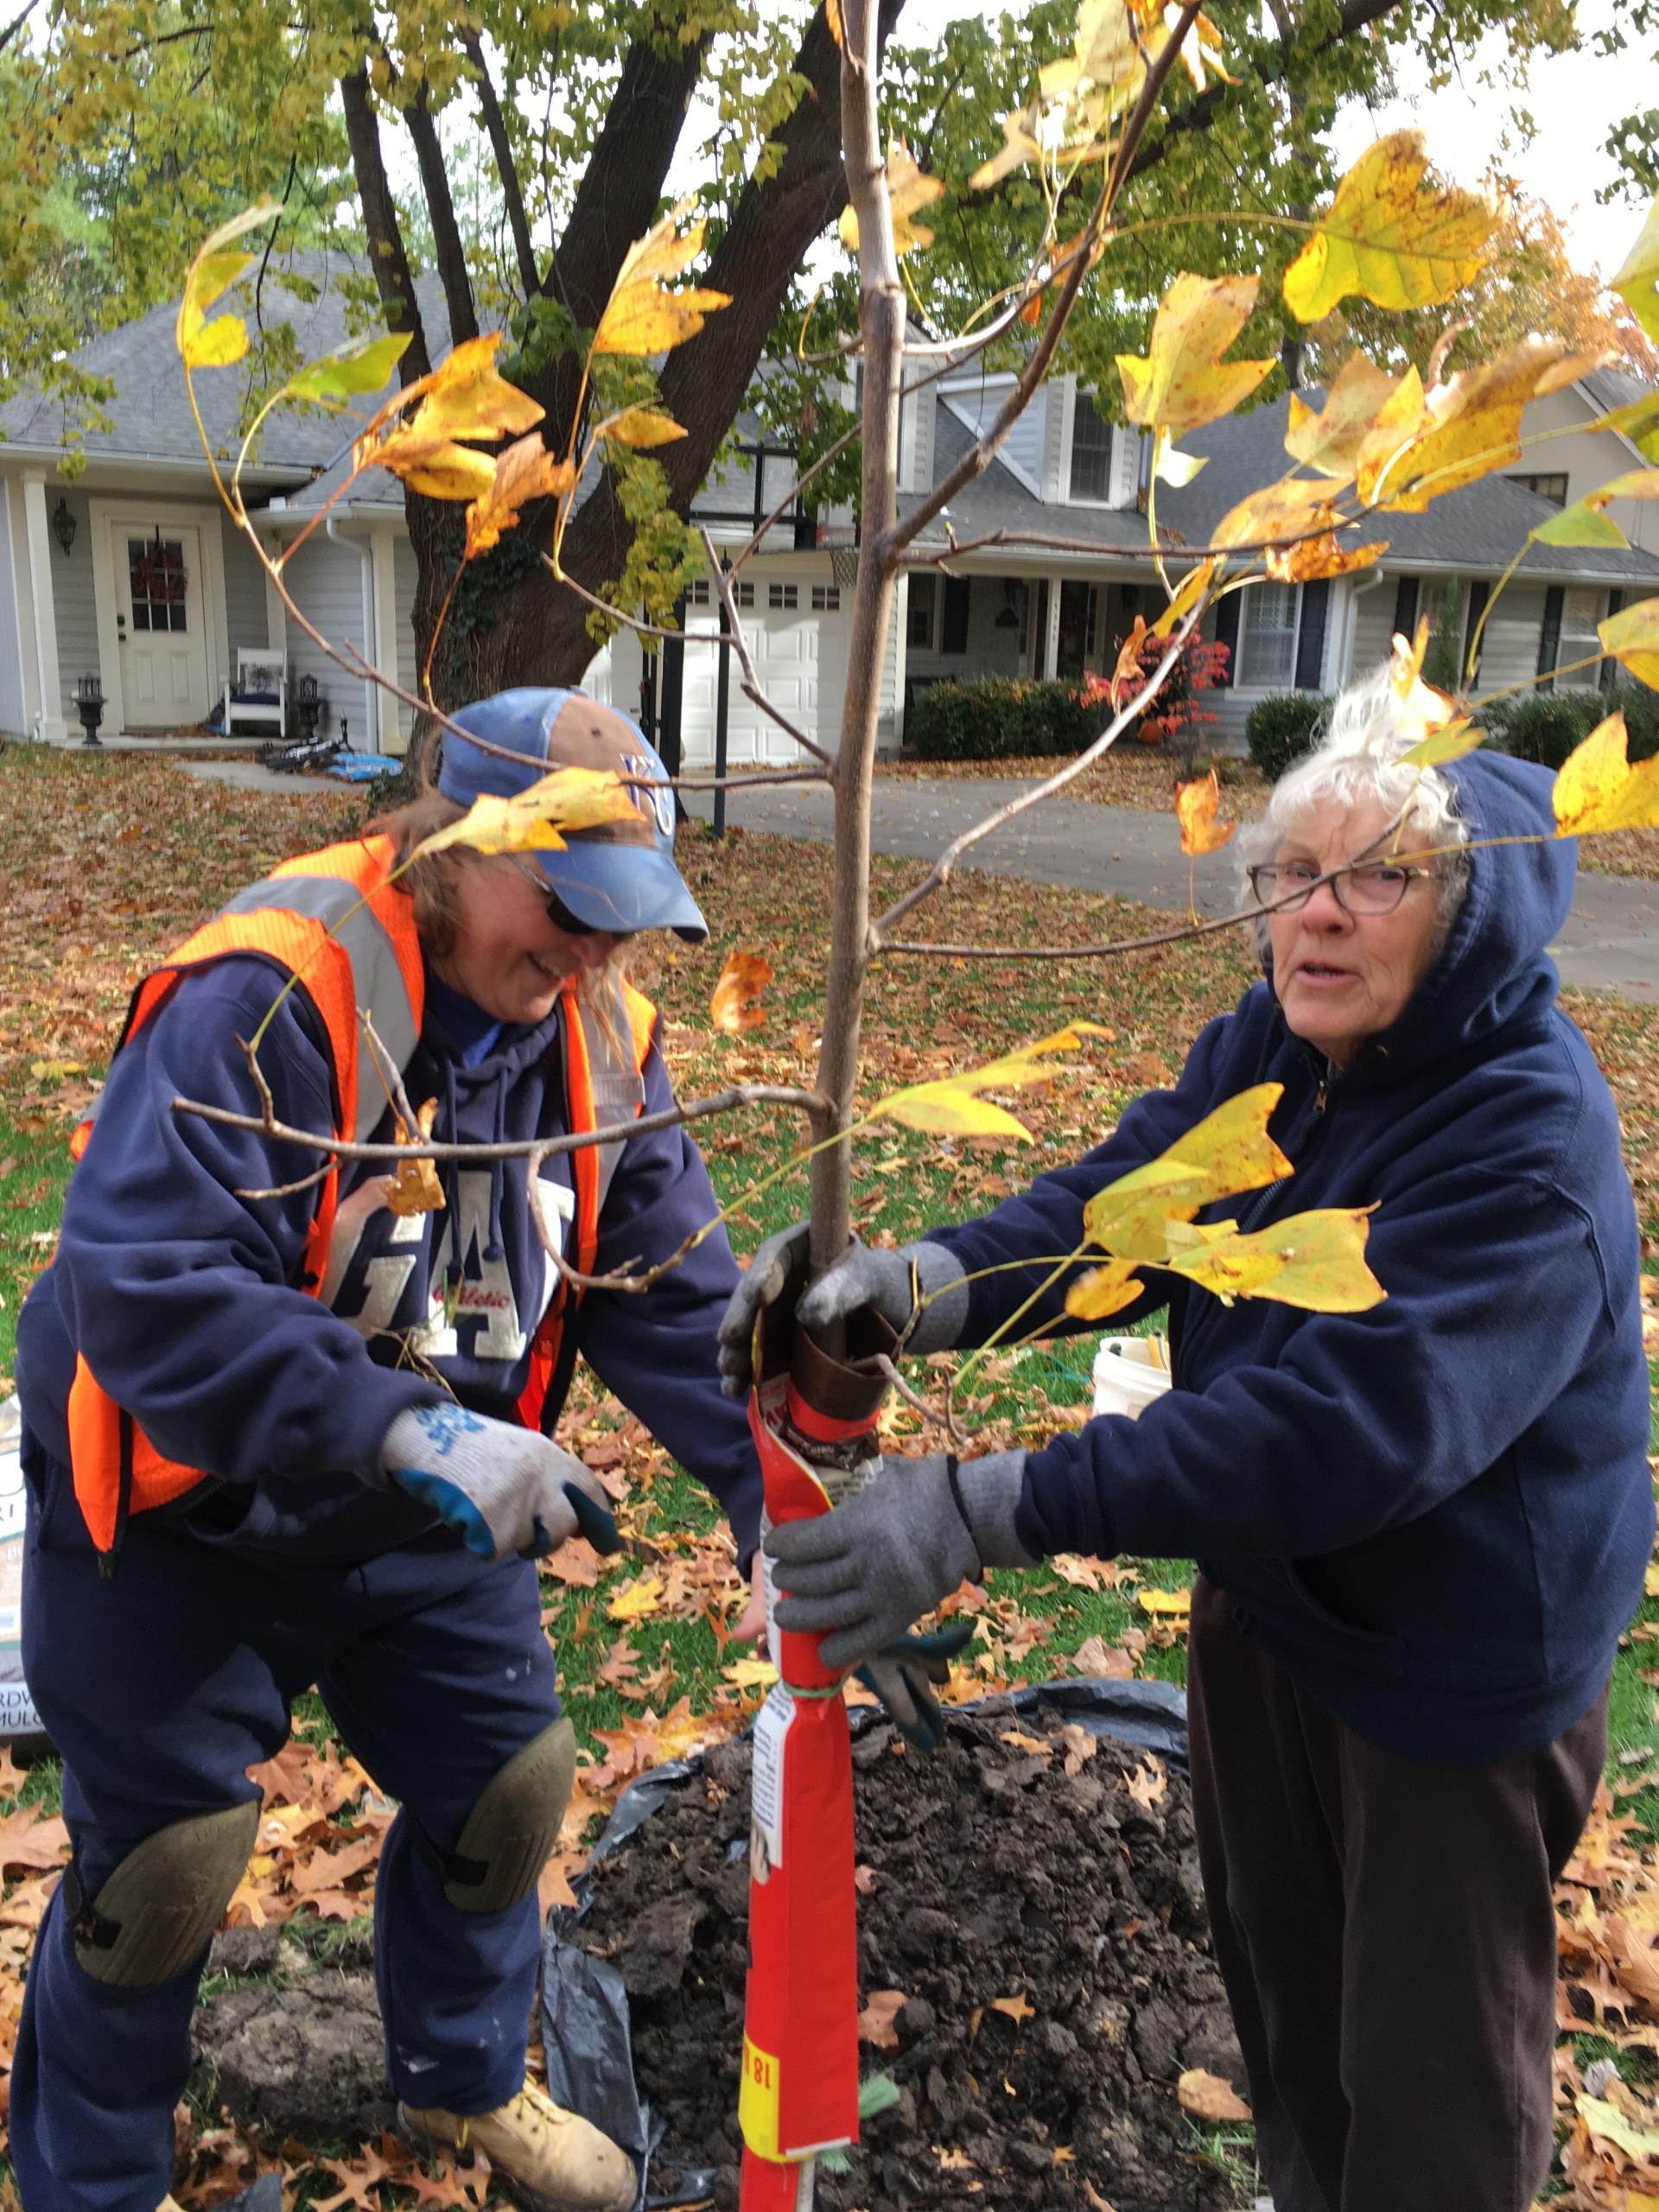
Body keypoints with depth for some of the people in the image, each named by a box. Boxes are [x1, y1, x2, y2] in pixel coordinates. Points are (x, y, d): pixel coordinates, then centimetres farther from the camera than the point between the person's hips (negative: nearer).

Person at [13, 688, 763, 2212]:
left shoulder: (599, 1033, -8)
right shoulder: (266, 998, -30)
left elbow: (676, 1298, -8)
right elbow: (141, 1284, -37)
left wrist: (780, 1494, -19)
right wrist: (408, 1436, -44)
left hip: (427, 1516, 6)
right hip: (188, 1516, -6)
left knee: (510, 1783, 14)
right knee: (167, 1861, 6)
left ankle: (464, 2082, 44)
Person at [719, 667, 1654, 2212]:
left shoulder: (1530, 1152, -30)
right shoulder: (1265, 1051, -6)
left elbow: (1346, 1429, -40)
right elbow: (1115, 1207, -15)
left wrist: (984, 1512, -46)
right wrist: (923, 1286, -36)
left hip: (1459, 1662, -7)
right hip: (1264, 1595, 7)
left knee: (1427, 2069, 14)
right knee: (1271, 1960, 28)